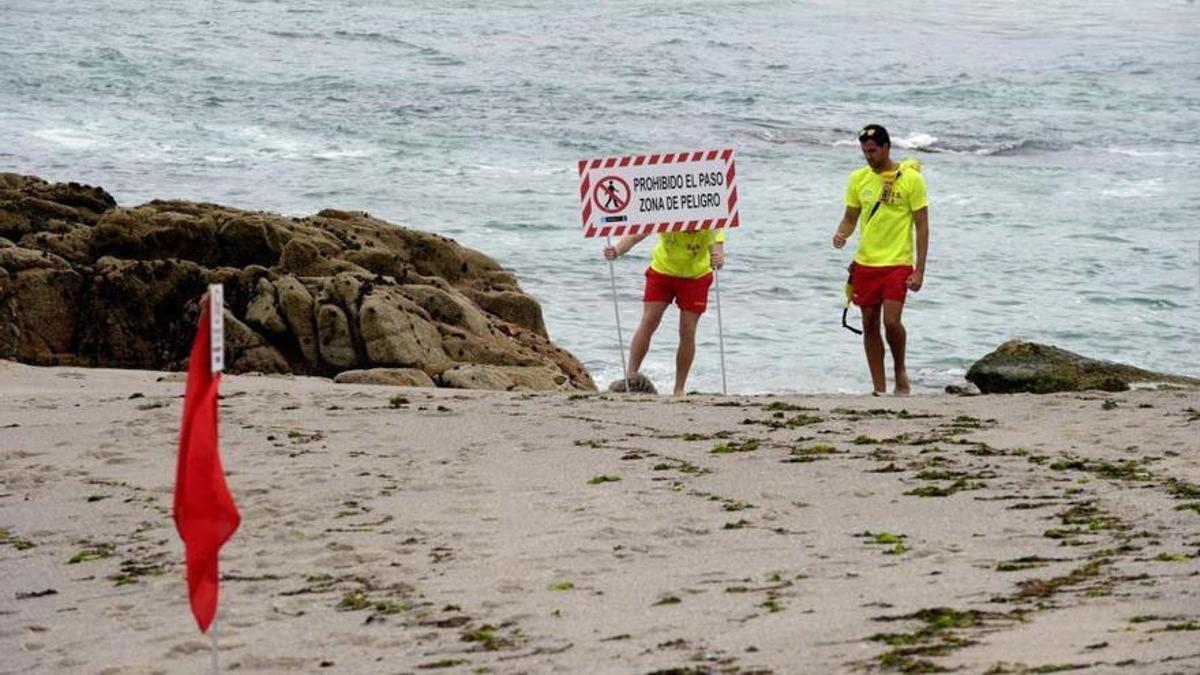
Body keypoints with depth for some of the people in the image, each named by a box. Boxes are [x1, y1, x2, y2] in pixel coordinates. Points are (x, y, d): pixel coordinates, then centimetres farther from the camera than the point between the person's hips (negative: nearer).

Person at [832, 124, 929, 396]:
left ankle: (900, 369, 10)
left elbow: (922, 226, -5)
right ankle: (879, 388, 14)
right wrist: (841, 234, -10)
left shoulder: (910, 179, -6)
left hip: (897, 263, -5)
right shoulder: (858, 179, 7)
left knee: (891, 321, -16)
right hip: (865, 263, 5)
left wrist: (919, 271, -10)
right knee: (870, 324, 6)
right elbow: (850, 218, 15)